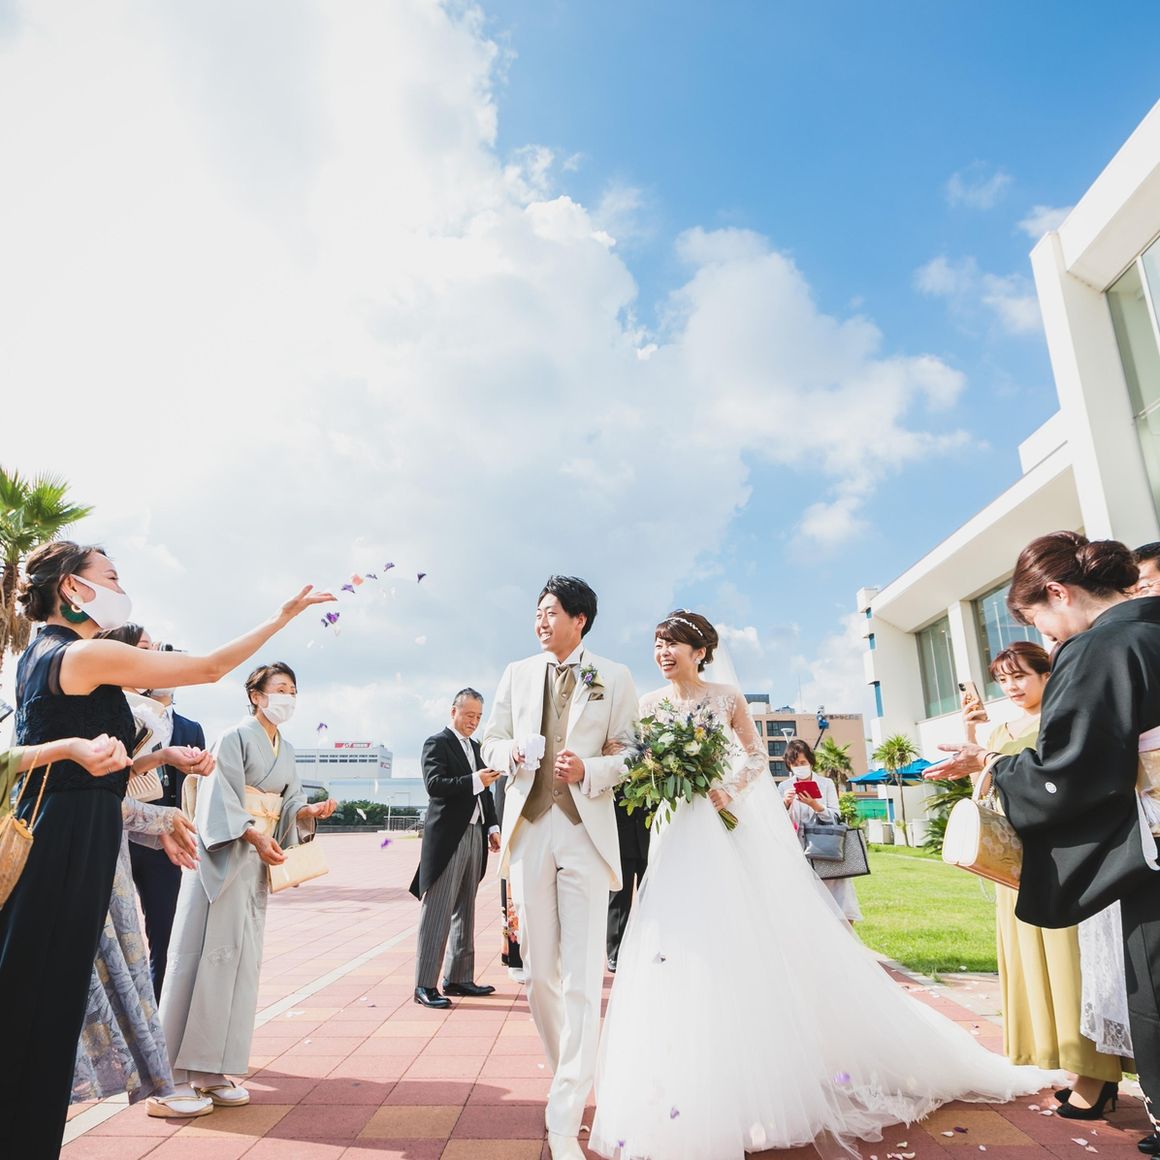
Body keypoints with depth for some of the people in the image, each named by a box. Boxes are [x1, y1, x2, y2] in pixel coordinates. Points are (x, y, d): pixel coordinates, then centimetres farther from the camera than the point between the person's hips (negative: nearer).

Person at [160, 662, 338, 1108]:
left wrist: (309, 812, -7)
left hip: (257, 861, 7)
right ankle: (178, 1069, 4)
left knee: (242, 958, 5)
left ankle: (211, 1066, 12)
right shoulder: (235, 738, -7)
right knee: (205, 952, -6)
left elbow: (288, 803, 13)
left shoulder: (286, 751, 15)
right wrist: (255, 836, -23)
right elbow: (222, 798, -14)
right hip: (222, 854, -7)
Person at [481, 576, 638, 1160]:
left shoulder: (614, 678, 3)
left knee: (582, 980, -5)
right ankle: (569, 1080, 34)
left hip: (586, 834, -3)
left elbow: (629, 756, 1)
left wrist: (589, 771, -18)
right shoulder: (516, 674, 11)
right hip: (529, 832, 3)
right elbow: (491, 743, 14)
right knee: (539, 974, 11)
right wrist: (510, 753, -8)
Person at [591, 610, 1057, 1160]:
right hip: (680, 835, 2)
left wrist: (727, 790, -16)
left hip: (735, 827, -2)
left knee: (770, 936, 1)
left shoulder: (727, 698, -2)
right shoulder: (650, 704, 4)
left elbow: (757, 756, 0)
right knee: (686, 944, 3)